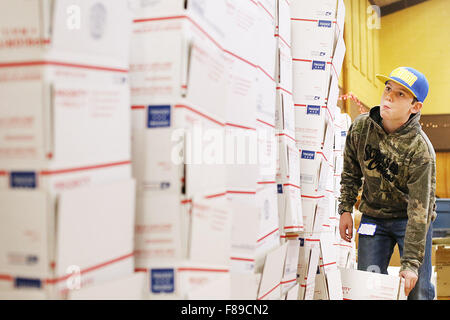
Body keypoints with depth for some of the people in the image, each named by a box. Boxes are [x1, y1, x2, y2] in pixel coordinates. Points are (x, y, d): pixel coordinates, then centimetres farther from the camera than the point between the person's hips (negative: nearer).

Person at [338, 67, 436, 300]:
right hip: (373, 216, 4)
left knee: (417, 291, -3)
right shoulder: (361, 127, -10)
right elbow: (351, 172, 8)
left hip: (410, 219, -3)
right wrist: (345, 209, 4)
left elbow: (419, 211, -24)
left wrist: (411, 263, -25)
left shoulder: (421, 150, -24)